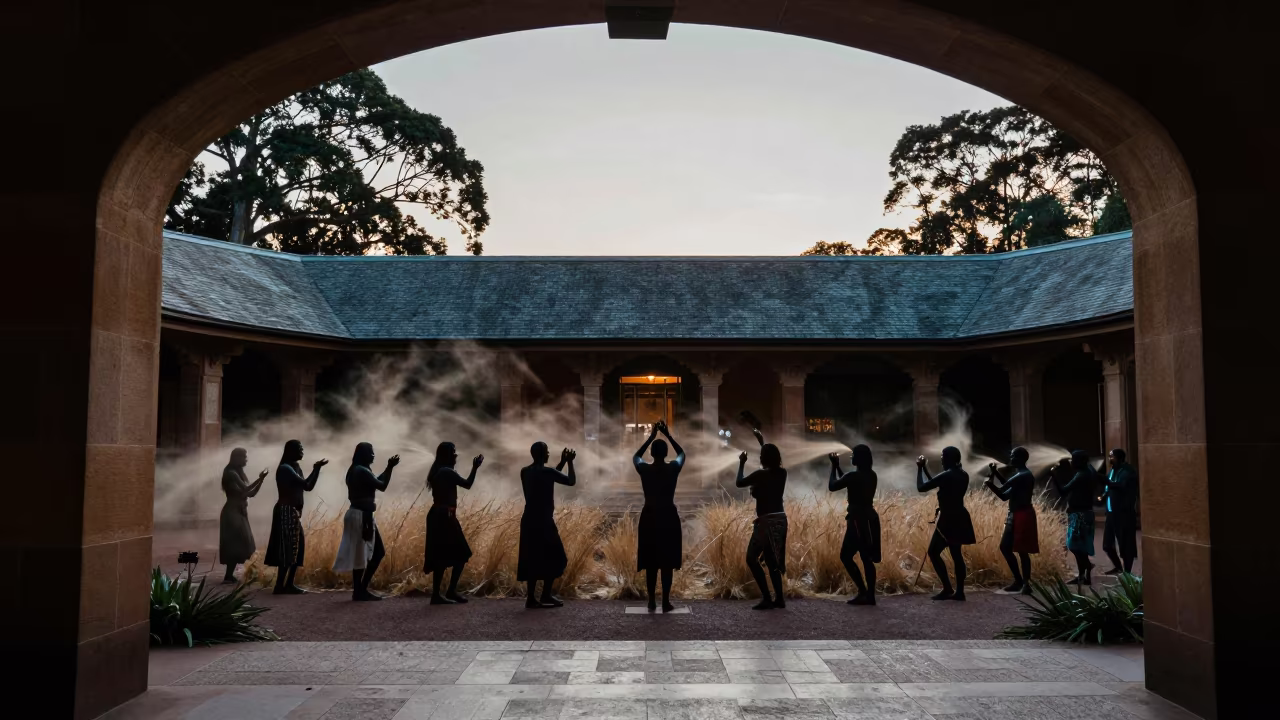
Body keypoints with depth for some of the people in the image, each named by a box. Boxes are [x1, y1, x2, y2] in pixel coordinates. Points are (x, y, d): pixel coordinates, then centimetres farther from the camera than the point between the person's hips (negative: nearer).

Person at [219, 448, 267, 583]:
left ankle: (230, 575, 9)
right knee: (235, 544, -11)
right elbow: (245, 490, -20)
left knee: (239, 545, 7)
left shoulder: (239, 473, 16)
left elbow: (251, 493, 12)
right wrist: (259, 479, -19)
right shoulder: (231, 473, -10)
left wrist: (261, 480, 0)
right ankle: (228, 576, -10)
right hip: (233, 513, -9)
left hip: (239, 513, 9)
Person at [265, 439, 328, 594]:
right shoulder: (285, 468, -14)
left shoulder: (295, 467, 16)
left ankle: (289, 584, 15)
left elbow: (307, 486, 17)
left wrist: (316, 469, 11)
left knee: (296, 547, 10)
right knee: (286, 549, -9)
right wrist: (316, 469, -9)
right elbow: (307, 485, -19)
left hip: (293, 512, 10)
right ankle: (280, 586, -6)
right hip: (286, 512, -10)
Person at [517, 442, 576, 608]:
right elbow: (572, 481, -6)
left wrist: (561, 463, 23)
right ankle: (546, 596, 2)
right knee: (553, 558, 3)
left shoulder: (525, 472, 9)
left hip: (528, 521, 8)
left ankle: (531, 597, 8)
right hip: (543, 521, -7)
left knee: (532, 559, 10)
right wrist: (569, 462, 7)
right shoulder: (546, 471, -13)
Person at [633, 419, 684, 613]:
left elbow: (636, 456, 18)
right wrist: (668, 435, 16)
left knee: (650, 562, 8)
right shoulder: (673, 468, -7)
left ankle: (652, 602, 10)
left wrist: (651, 436, 18)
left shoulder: (644, 469, -6)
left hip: (649, 518, 1)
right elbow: (681, 453, 16)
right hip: (669, 518, -1)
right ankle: (666, 602, 6)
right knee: (667, 562, 5)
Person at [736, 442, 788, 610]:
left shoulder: (761, 475, -15)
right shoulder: (782, 473, 4)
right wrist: (763, 444, 33)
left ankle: (767, 598, -6)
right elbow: (773, 466, 27)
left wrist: (742, 463, 10)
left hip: (766, 521, -8)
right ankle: (779, 598, 14)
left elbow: (739, 483, -2)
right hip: (780, 520, 8)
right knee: (772, 560, 16)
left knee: (752, 558, 1)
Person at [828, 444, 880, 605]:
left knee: (846, 556, -1)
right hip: (869, 518, 9)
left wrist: (834, 466, 1)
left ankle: (863, 592, -5)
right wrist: (837, 466, 23)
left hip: (858, 520, -9)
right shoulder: (871, 475, 10)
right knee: (866, 558, 10)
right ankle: (870, 595, 9)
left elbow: (832, 486, -9)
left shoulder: (854, 475, -17)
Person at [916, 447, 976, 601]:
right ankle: (959, 591, 10)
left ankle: (947, 589, -5)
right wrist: (925, 469, 21)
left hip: (948, 519, -9)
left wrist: (920, 469, -1)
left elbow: (921, 488, -14)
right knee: (956, 554, 11)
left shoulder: (946, 476, -17)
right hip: (959, 517, 9)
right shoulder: (963, 475, 9)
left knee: (933, 552, -2)